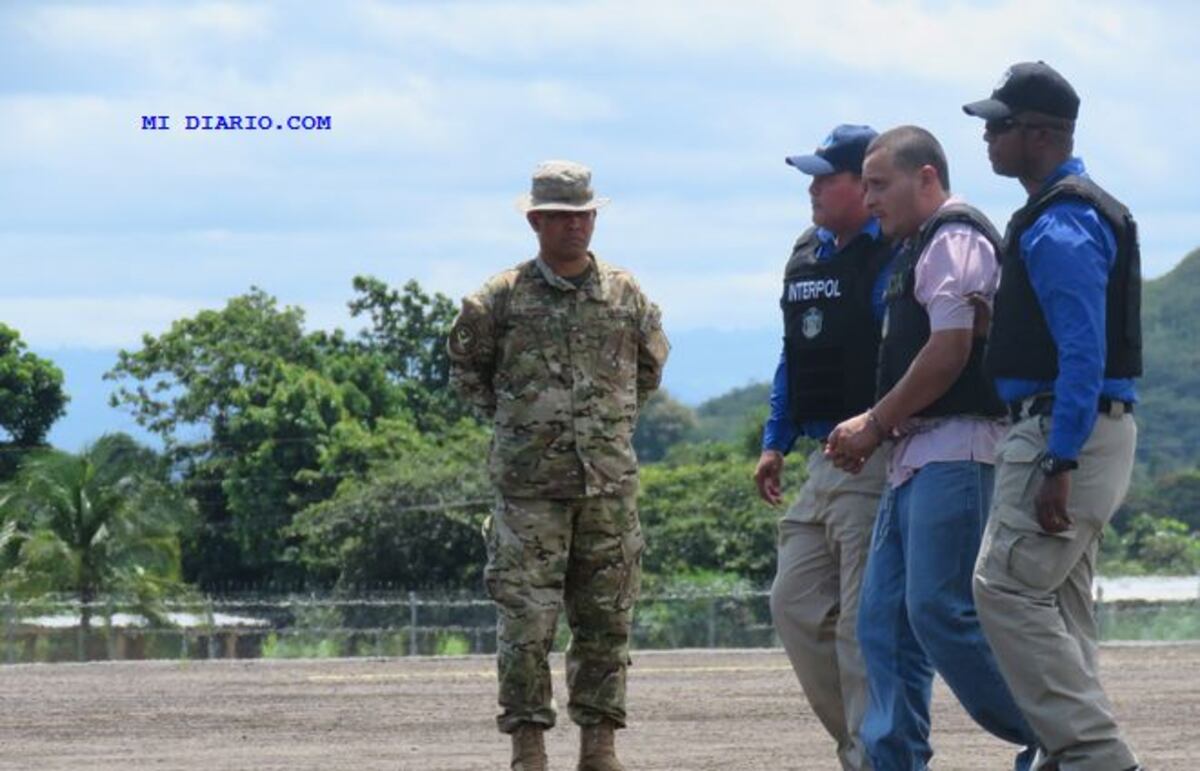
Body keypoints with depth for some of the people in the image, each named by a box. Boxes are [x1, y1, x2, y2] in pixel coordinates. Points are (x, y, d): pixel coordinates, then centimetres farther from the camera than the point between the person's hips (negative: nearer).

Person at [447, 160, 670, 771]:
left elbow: (652, 362, 25)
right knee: (526, 619, -6)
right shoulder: (501, 299, 1)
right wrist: (509, 418, 9)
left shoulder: (625, 295, 8)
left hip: (610, 483, 3)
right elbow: (466, 365, 15)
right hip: (529, 486, -2)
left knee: (605, 620, 5)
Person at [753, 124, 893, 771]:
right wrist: (776, 442, 20)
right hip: (825, 464, 10)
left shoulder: (896, 258, -11)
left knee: (864, 621, -9)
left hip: (878, 459, -10)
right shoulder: (807, 257, 17)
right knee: (795, 604, 9)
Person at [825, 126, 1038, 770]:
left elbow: (948, 354, -15)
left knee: (940, 610, -16)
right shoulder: (921, 248, 24)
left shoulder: (953, 239, -7)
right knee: (883, 615, 5)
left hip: (956, 451, -10)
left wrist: (874, 427, -7)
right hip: (917, 457, 10)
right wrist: (875, 427, 10)